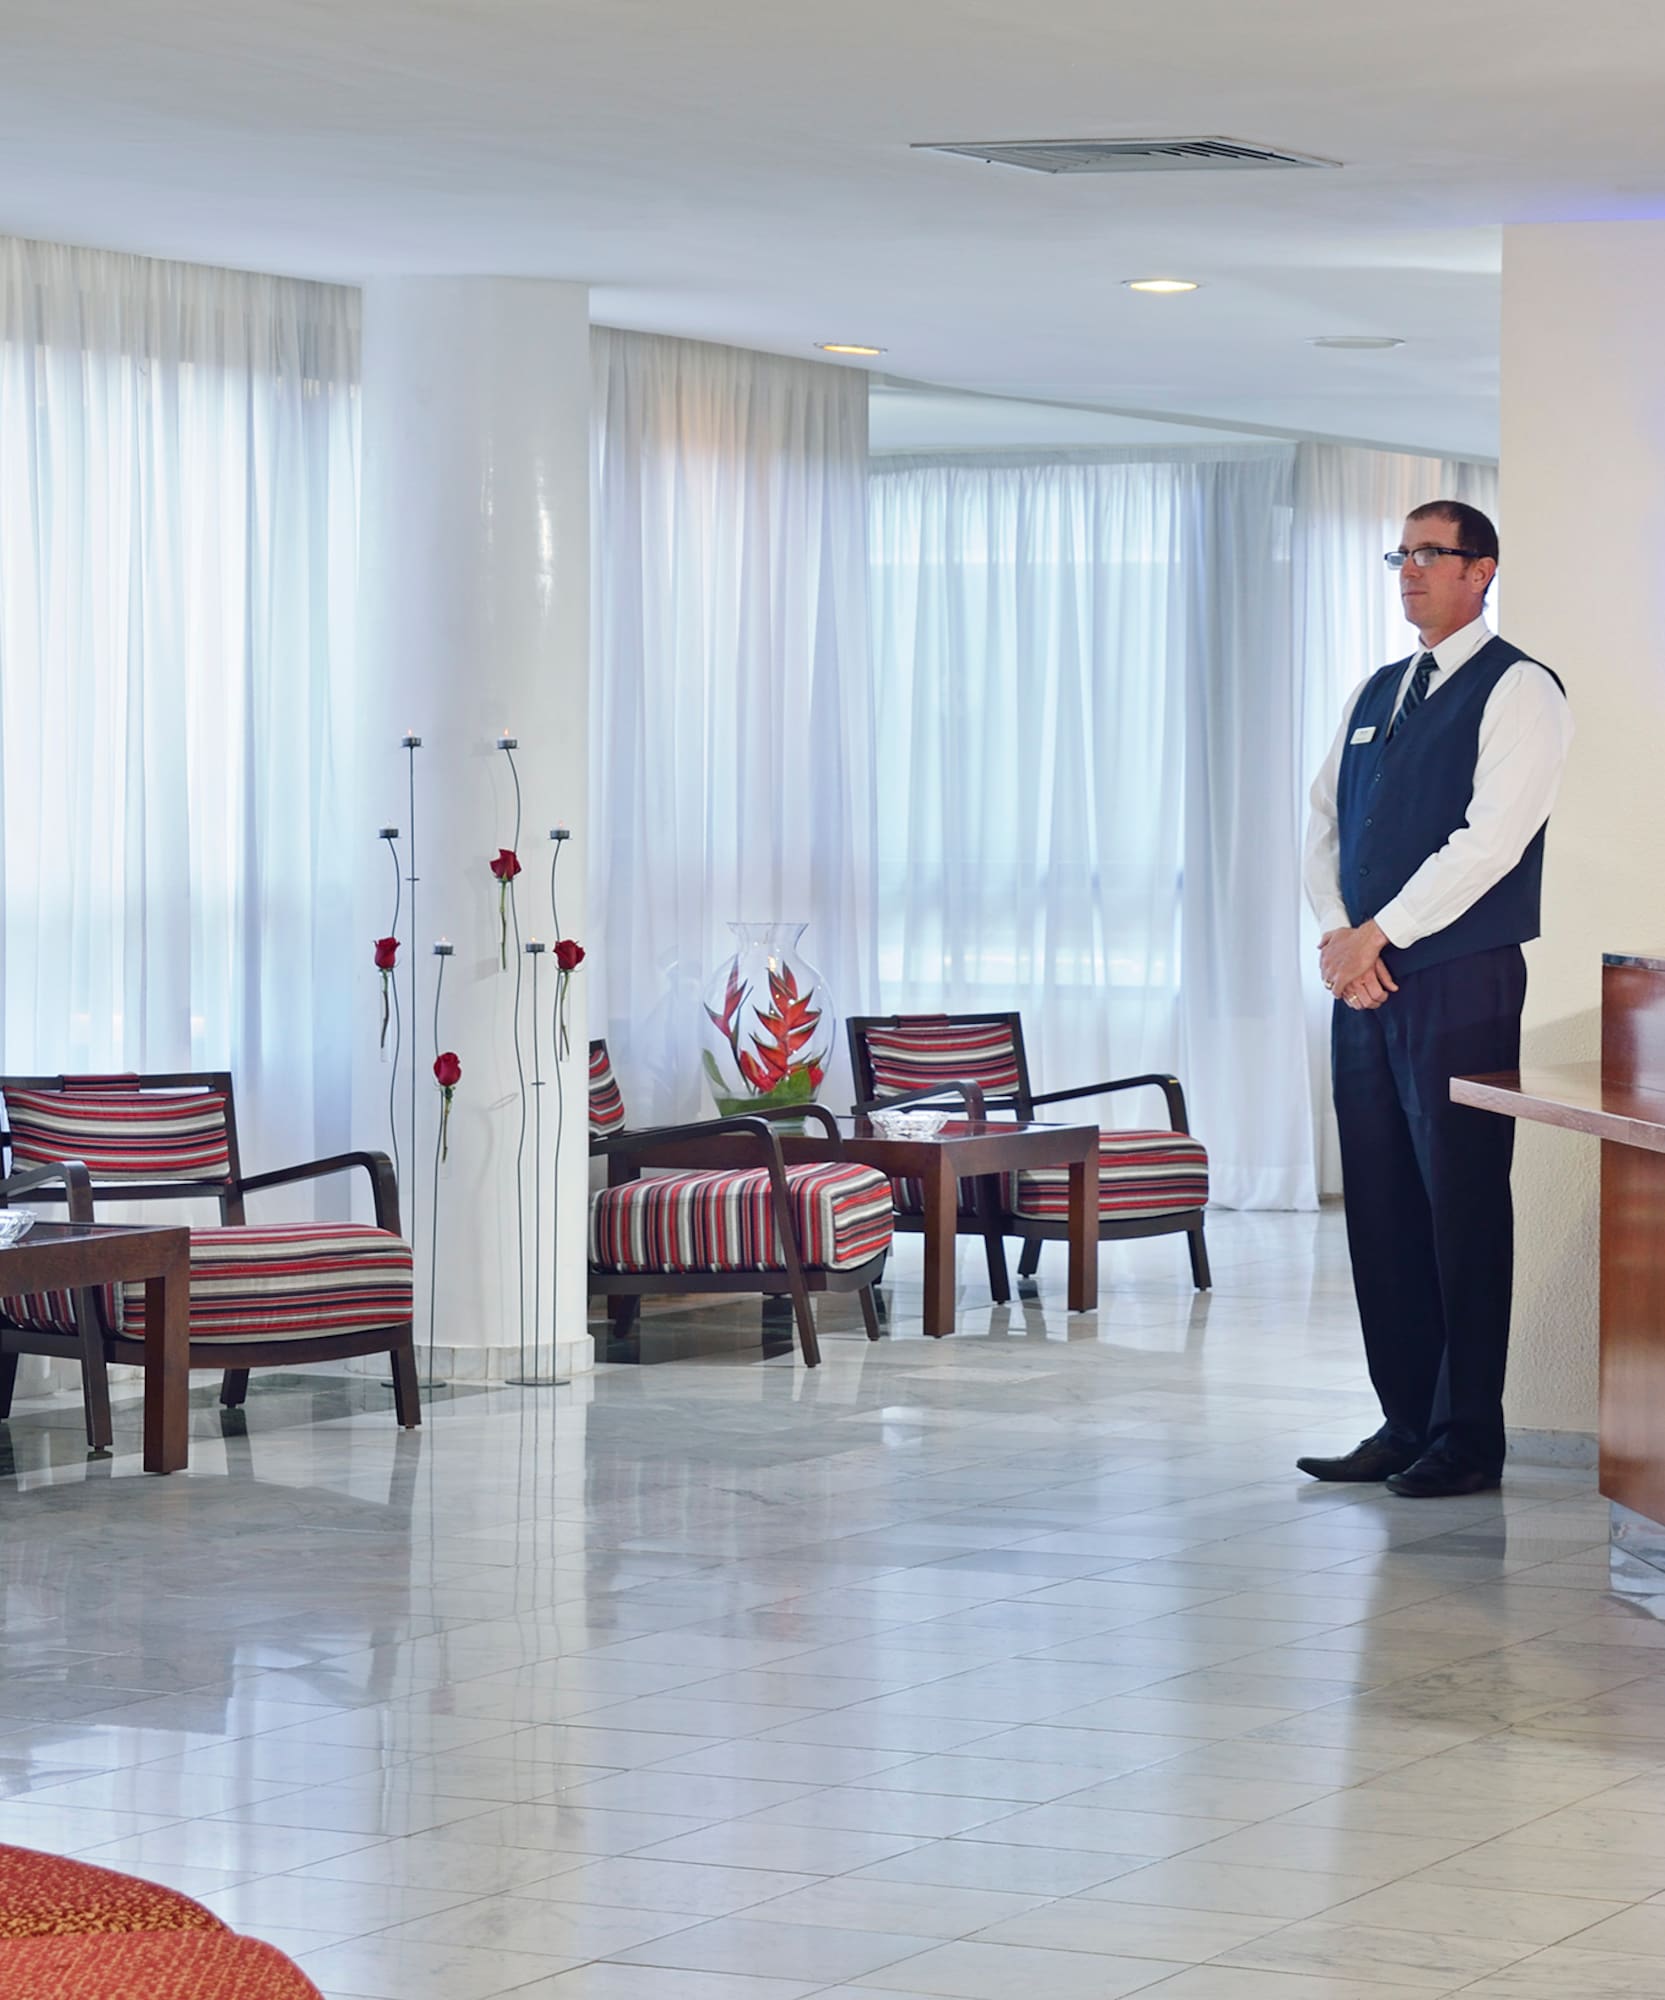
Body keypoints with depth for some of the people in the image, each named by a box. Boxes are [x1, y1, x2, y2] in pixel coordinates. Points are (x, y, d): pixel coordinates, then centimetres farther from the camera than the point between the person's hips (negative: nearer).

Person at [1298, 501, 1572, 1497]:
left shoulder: (1518, 692, -5)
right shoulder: (1374, 695, 18)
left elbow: (1489, 837, -15)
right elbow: (1326, 823, 16)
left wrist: (1378, 934, -15)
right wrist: (1337, 934, -2)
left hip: (1462, 984, -7)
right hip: (1366, 982, 7)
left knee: (1463, 1212, -5)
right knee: (1380, 1209, 7)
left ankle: (1468, 1440, 0)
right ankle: (1405, 1424, 14)